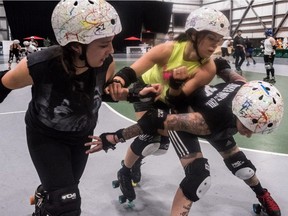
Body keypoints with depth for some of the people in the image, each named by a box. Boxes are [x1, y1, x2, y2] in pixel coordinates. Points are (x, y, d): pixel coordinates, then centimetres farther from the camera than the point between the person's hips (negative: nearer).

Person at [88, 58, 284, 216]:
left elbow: (224, 69, -11)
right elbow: (158, 121, -40)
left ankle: (263, 196, 45)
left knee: (236, 159, 18)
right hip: (180, 112, -6)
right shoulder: (205, 121, -45)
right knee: (198, 174, -25)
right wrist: (116, 137, -32)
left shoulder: (247, 90, -30)